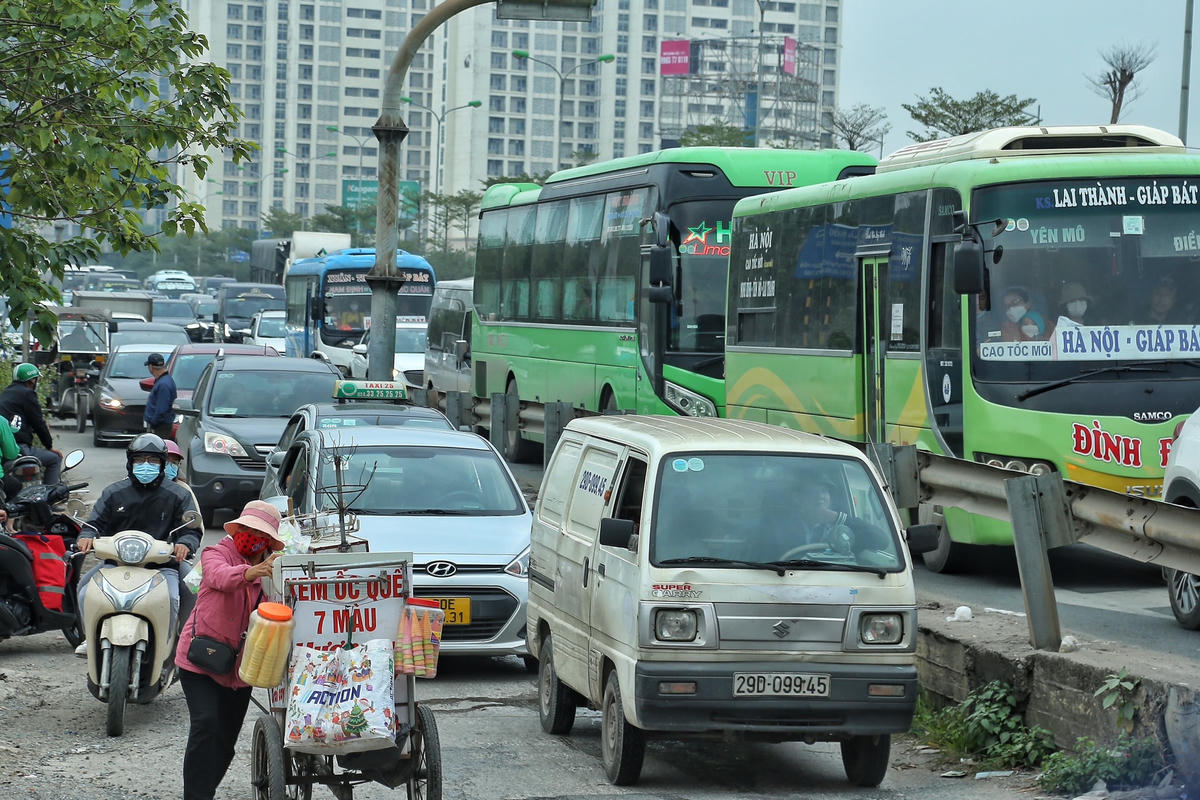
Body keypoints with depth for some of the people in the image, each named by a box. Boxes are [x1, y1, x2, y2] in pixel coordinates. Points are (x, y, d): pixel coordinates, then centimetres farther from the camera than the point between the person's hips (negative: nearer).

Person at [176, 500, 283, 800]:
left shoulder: (271, 569, 7)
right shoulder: (215, 554, -5)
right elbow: (221, 576, -30)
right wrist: (251, 572, -50)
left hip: (239, 668, 5)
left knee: (225, 741, 10)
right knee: (206, 724, -21)